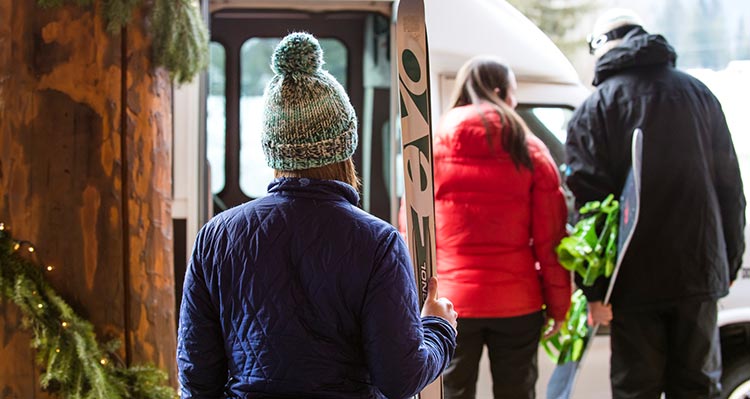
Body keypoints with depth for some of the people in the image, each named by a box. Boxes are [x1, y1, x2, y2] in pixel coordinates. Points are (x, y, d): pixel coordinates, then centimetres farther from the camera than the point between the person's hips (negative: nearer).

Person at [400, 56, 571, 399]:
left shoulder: (433, 148, 1)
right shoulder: (531, 152, -1)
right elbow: (550, 238, -2)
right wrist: (558, 305, 6)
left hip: (449, 302, 0)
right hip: (517, 305, 0)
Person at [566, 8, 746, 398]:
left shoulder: (596, 109, -5)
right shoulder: (699, 93, 9)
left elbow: (590, 202, -11)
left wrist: (595, 289, -9)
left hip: (636, 280, -3)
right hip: (701, 272, 4)